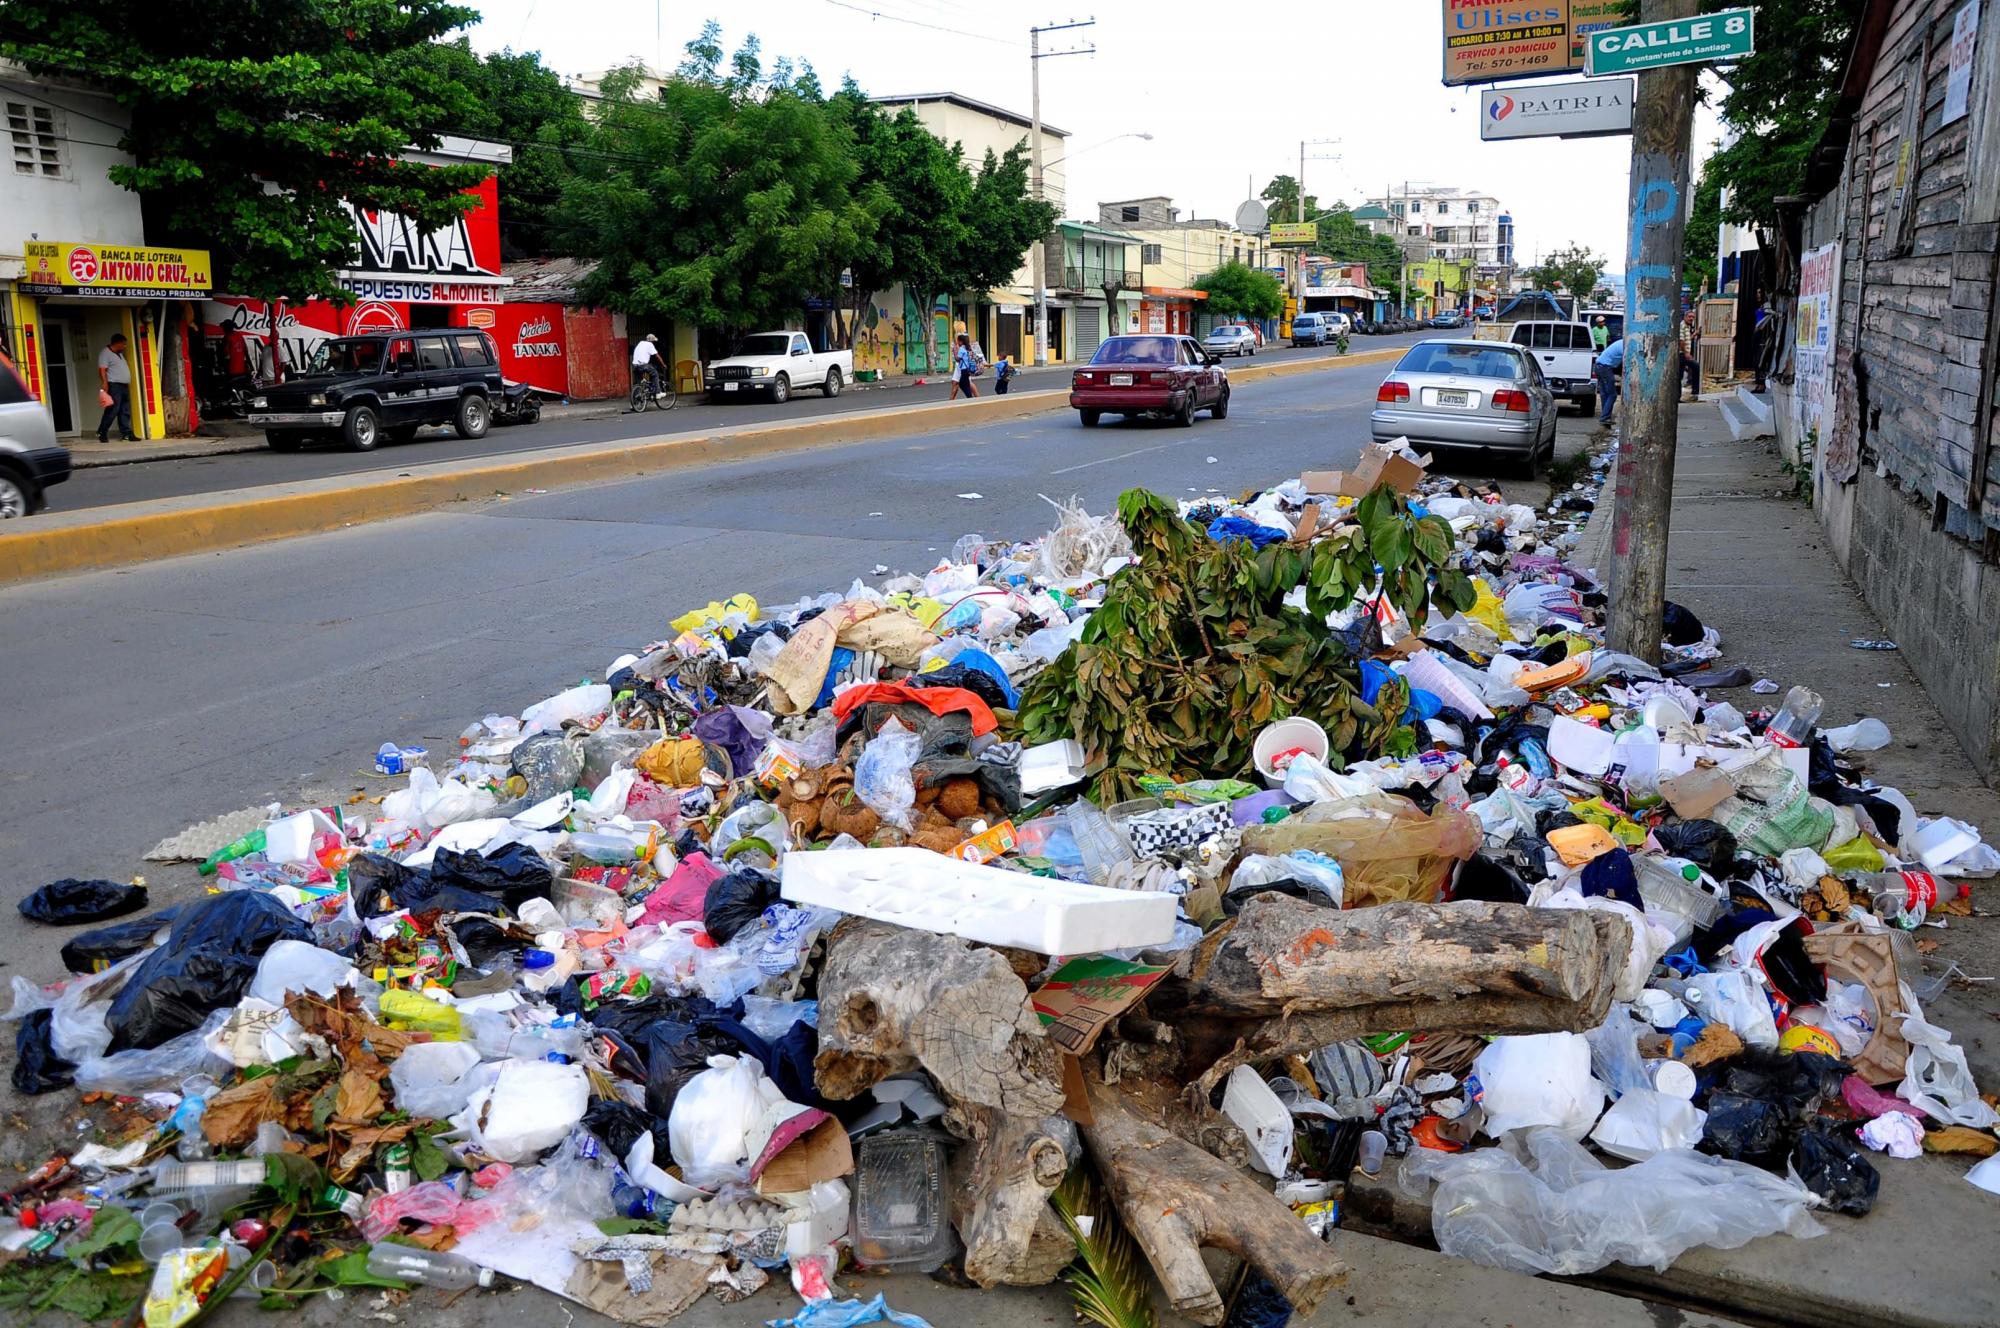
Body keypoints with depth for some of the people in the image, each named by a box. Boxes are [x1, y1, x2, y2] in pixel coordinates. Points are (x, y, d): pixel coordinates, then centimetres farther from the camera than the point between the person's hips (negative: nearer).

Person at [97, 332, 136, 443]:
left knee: (125, 411, 6)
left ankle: (126, 433, 7)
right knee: (112, 410, -10)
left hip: (124, 386, 9)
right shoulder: (105, 353, -7)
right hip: (114, 386, -9)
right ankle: (102, 433, -2)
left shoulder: (119, 353, 20)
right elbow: (102, 370, -16)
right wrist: (104, 384, -25)